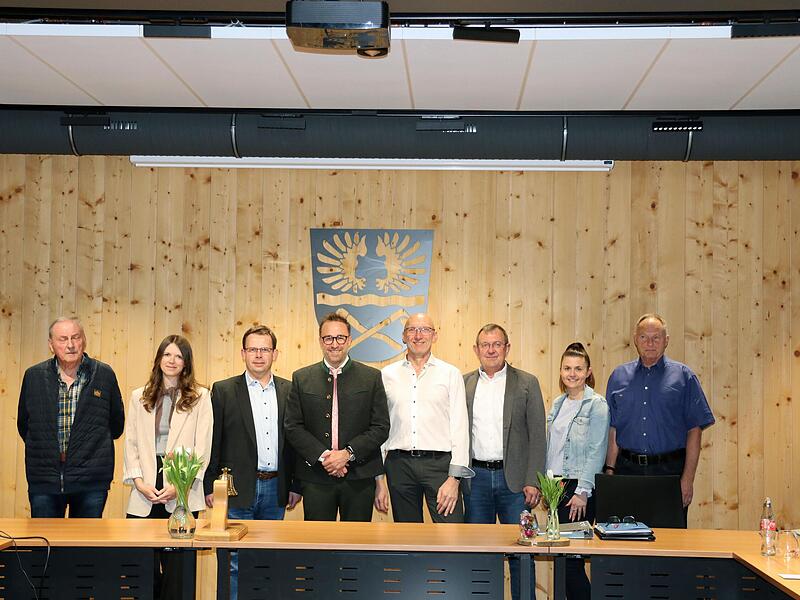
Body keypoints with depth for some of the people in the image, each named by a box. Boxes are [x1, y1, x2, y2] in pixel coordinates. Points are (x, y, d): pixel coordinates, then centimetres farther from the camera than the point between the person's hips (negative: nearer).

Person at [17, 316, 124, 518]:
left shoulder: (104, 375, 1)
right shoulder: (34, 376, 4)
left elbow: (116, 423, 13)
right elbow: (23, 424, 16)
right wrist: (42, 449, 12)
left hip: (91, 480, -1)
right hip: (44, 478, 1)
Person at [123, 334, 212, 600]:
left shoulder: (200, 397, 6)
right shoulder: (139, 397, 14)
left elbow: (202, 447, 0)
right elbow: (131, 444, 10)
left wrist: (180, 485, -10)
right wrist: (140, 482, -4)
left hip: (182, 493, -2)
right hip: (145, 493, 2)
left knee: (176, 563, -4)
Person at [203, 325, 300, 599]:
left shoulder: (289, 391, 8)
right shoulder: (223, 391, 0)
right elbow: (212, 442, -1)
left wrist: (295, 485, 7)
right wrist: (210, 488, -5)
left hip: (276, 489, 3)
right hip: (238, 490, -3)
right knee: (236, 561, -2)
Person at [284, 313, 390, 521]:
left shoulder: (371, 377, 4)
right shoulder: (301, 378, 6)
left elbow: (381, 427, 0)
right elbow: (292, 427, 2)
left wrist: (348, 453, -12)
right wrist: (322, 455, -12)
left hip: (359, 479, 0)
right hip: (315, 479, 0)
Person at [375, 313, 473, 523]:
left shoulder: (450, 374, 5)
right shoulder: (387, 375, 10)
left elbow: (460, 427, 1)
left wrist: (454, 478, -8)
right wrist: (379, 480, 6)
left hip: (439, 463, -2)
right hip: (399, 464, 2)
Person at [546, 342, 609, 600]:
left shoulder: (596, 404, -6)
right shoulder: (558, 404, 14)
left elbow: (597, 452, -11)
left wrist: (582, 492, -15)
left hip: (578, 489, -6)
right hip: (556, 488, 6)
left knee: (571, 556, -9)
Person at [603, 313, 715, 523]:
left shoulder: (683, 376, 4)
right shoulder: (619, 376, 11)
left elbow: (695, 430, 0)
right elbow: (612, 429, 10)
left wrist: (688, 478, -7)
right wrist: (609, 470, 1)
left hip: (670, 469, -1)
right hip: (628, 469, 2)